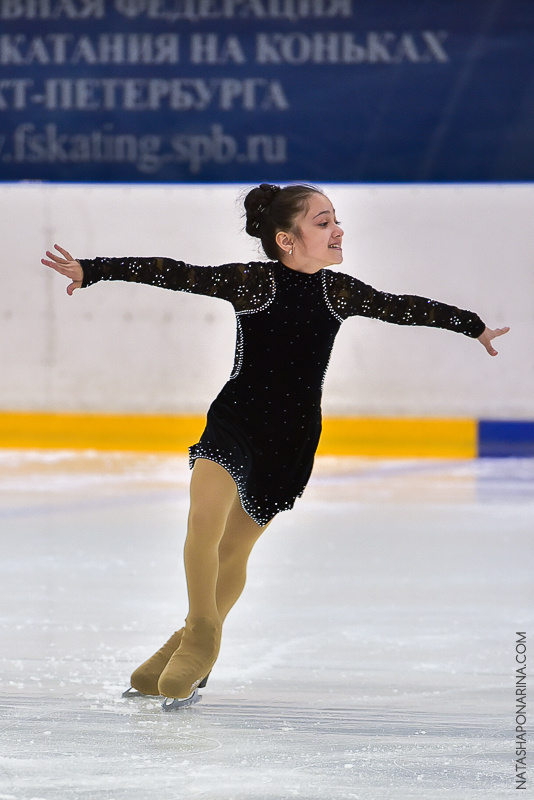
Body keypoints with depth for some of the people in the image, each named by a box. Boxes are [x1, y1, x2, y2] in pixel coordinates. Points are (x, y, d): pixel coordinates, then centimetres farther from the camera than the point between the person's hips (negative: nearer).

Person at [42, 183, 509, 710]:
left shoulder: (338, 291, 2)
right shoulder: (252, 282, -11)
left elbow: (406, 308, 15)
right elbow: (174, 275, -17)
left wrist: (474, 326, 28)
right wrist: (92, 270, -23)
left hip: (292, 442, 4)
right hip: (234, 424, -4)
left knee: (234, 549, 11)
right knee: (206, 519, -26)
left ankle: (193, 648, 28)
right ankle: (200, 639, -9)